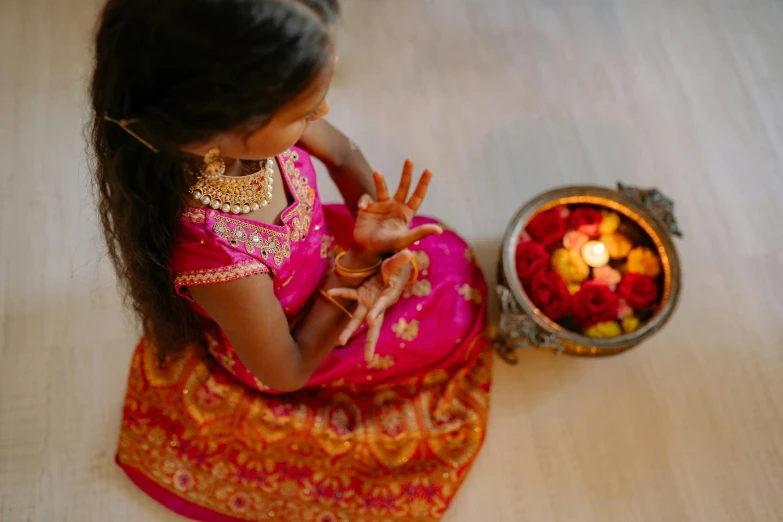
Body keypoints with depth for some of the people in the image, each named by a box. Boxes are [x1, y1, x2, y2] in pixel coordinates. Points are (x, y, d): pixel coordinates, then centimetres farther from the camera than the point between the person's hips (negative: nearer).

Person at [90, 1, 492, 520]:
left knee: (451, 254, 13)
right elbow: (285, 371, -25)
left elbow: (344, 155, -6)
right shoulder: (218, 257, -47)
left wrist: (370, 226, -20)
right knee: (459, 309, 7)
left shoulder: (248, 117, -31)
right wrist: (357, 267, -23)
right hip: (297, 342, -5)